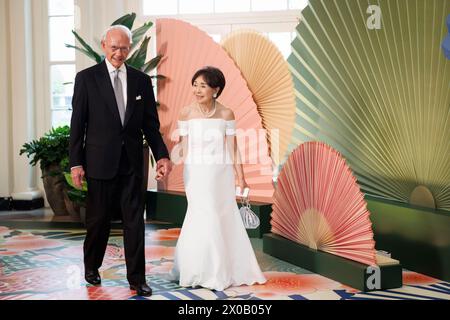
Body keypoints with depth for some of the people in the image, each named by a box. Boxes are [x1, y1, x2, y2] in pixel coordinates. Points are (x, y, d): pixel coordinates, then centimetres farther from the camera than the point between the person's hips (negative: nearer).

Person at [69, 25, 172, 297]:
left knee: (135, 221, 3)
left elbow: (151, 124, 5)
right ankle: (92, 267, 34)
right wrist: (76, 163, -7)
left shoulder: (142, 80, 4)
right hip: (100, 162, -2)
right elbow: (78, 123, -3)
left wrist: (162, 155, -7)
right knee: (98, 219, 12)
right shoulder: (86, 78, -3)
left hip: (132, 162, 2)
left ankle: (137, 278, 12)